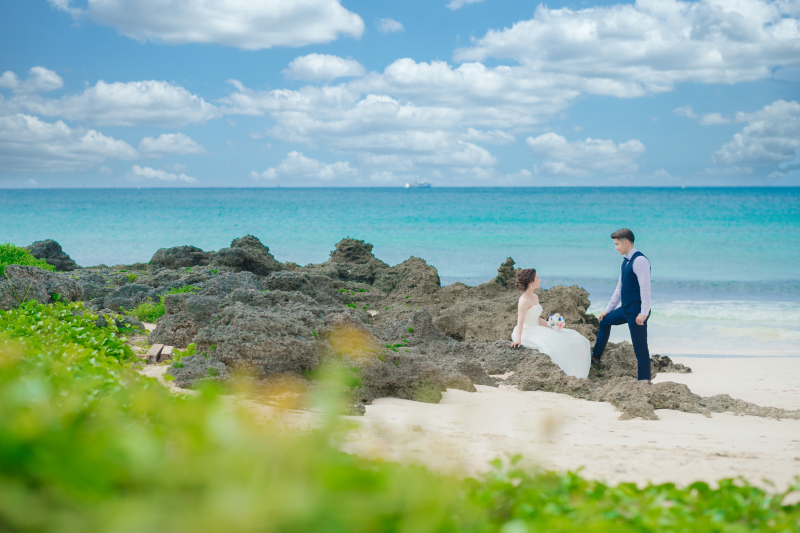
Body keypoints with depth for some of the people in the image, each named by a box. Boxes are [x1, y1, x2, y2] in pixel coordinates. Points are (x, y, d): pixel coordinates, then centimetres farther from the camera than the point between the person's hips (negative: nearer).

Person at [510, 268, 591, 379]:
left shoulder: (535, 297, 14)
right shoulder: (524, 300, -17)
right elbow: (520, 321, -27)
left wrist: (551, 328, 13)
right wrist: (518, 339, -38)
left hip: (537, 331, 10)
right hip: (527, 333, -10)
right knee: (552, 343, -27)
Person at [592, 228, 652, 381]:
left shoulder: (640, 260, -16)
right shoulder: (625, 262, 14)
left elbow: (645, 288, -22)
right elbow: (619, 289, 21)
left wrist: (643, 313, -26)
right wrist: (608, 310, 24)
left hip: (637, 310, -10)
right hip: (626, 309, 10)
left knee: (640, 347, -7)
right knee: (605, 320, 26)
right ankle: (596, 357, 37)